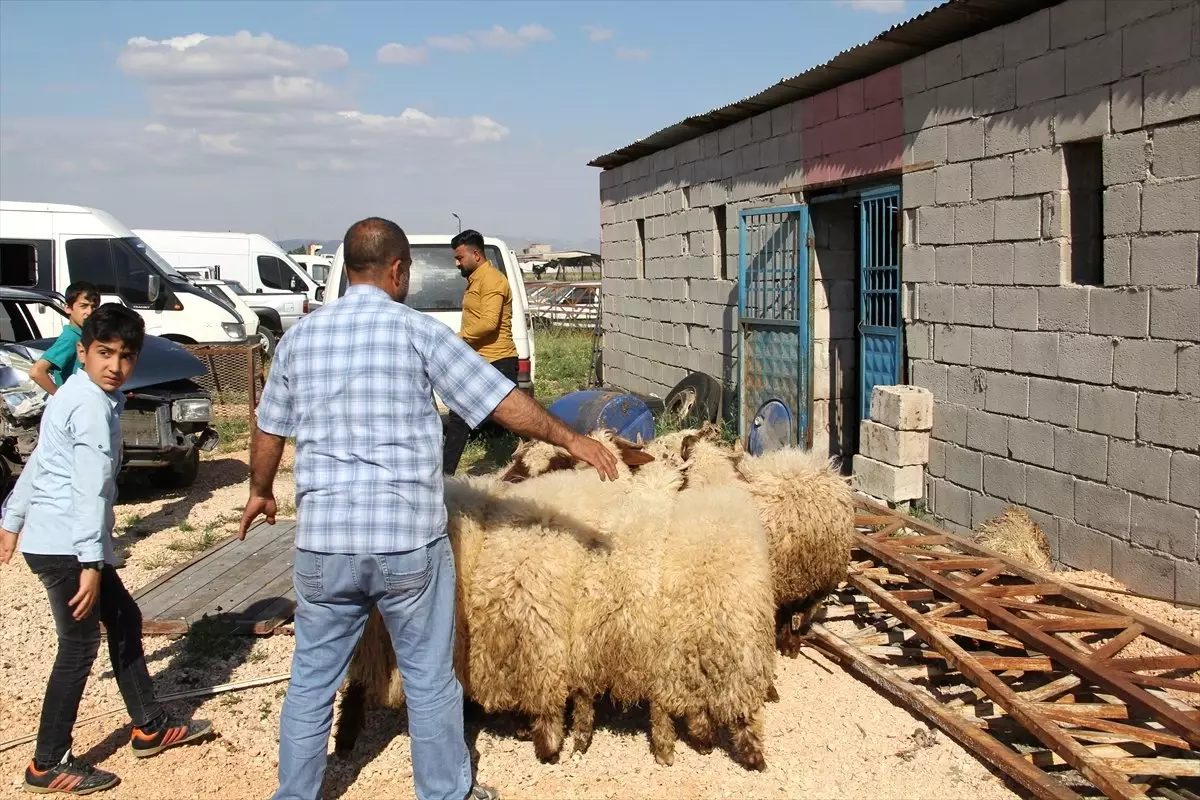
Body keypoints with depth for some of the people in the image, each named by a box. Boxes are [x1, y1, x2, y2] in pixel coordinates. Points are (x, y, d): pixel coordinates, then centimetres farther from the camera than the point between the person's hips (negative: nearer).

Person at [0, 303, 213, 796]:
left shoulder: (75, 396, 14)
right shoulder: (92, 407, -18)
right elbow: (90, 489, -24)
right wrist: (91, 564, -26)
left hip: (55, 540, 10)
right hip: (65, 545, -10)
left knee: (124, 619, 18)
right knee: (80, 646, -2)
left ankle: (149, 728, 29)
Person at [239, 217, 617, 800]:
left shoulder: (300, 336, 6)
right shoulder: (417, 330, -6)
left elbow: (269, 430, 17)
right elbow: (503, 402, -6)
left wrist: (260, 491, 34)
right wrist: (569, 438, 5)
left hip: (323, 540, 3)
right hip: (409, 539, -3)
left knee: (312, 682, 15)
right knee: (430, 680, 12)